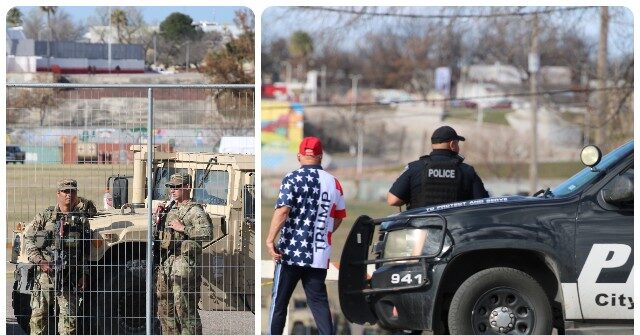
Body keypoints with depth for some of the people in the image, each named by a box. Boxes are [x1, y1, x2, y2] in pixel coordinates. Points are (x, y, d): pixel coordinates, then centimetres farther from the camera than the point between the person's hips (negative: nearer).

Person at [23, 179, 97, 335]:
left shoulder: (82, 219, 8)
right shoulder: (45, 216, 3)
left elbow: (86, 252, 11)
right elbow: (29, 240, 2)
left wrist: (84, 275, 5)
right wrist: (40, 261, -11)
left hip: (70, 278, 1)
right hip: (45, 275, -1)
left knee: (69, 315, -1)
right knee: (38, 315, -1)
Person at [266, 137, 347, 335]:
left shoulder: (293, 178, -7)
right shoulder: (333, 183, 7)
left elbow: (282, 210, -17)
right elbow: (338, 218, 16)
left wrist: (270, 240, -15)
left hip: (291, 252, -4)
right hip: (319, 254, 4)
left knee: (279, 301, 6)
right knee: (318, 301, 6)